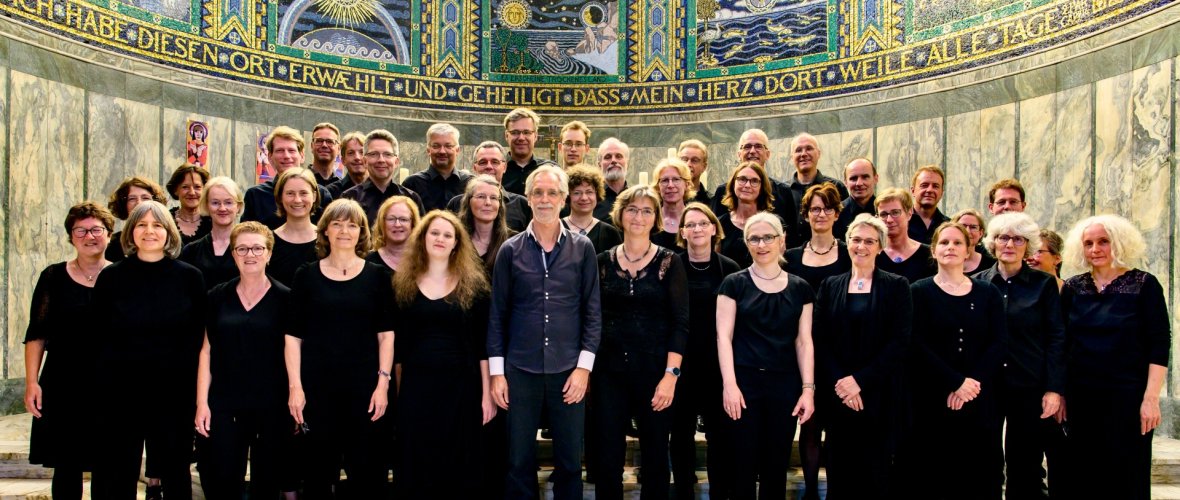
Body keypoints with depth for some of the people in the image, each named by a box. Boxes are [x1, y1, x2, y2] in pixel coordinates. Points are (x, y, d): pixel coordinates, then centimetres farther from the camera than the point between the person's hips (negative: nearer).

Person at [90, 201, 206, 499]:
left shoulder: (189, 277, 0)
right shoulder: (111, 278, 1)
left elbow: (199, 337, 2)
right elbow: (98, 337, 2)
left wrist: (197, 390, -3)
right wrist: (98, 391, -4)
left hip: (174, 392, 0)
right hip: (120, 391, 0)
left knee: (175, 474, 12)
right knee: (118, 476, 8)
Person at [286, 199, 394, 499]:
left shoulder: (377, 276, 5)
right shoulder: (306, 275, 5)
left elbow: (386, 334, 4)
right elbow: (293, 336, 3)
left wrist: (383, 382, -4)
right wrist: (294, 385, -4)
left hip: (364, 385, 0)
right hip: (317, 385, 0)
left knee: (366, 468, 3)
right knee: (318, 468, 6)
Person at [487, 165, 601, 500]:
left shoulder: (582, 249, 3)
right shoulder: (510, 250, 4)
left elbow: (593, 312, 2)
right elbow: (497, 314, 4)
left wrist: (583, 367, -6)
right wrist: (496, 372, 0)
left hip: (568, 371, 0)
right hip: (520, 371, 0)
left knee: (570, 462, 7)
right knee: (519, 462, 7)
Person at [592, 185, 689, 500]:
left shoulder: (669, 262, -1)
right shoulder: (603, 261, 6)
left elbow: (681, 323, -5)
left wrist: (671, 375, -14)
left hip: (654, 368, -1)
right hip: (609, 369, 2)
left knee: (655, 456, 7)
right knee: (607, 457, 3)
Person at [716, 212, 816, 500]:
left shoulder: (800, 288, 8)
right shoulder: (734, 283, 2)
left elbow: (804, 342, 7)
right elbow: (724, 336, -3)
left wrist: (808, 389, -1)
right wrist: (729, 384, -12)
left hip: (785, 383, 2)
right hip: (744, 381, -2)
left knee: (776, 466, 8)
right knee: (744, 465, 0)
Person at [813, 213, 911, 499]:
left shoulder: (896, 286, 2)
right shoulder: (830, 286, 9)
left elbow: (900, 342, -6)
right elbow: (820, 340, 3)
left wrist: (860, 379, -14)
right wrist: (840, 382, -10)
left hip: (880, 394, -2)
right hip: (838, 395, 2)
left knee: (877, 470, 1)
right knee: (840, 468, 5)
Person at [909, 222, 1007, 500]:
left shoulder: (988, 294, 10)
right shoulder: (920, 292, 2)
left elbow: (998, 344, 2)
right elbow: (918, 346, -6)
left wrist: (974, 383, -11)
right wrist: (956, 382, -14)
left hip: (981, 401, 2)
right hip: (934, 401, -2)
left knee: (981, 474, 3)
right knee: (935, 476, -1)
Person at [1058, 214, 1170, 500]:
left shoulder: (1144, 284, -3)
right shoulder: (1073, 288, 7)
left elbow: (1160, 346, -6)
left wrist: (1151, 398, -13)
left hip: (1127, 397, -3)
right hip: (1080, 398, 3)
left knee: (1125, 476, 3)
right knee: (1081, 477, 7)